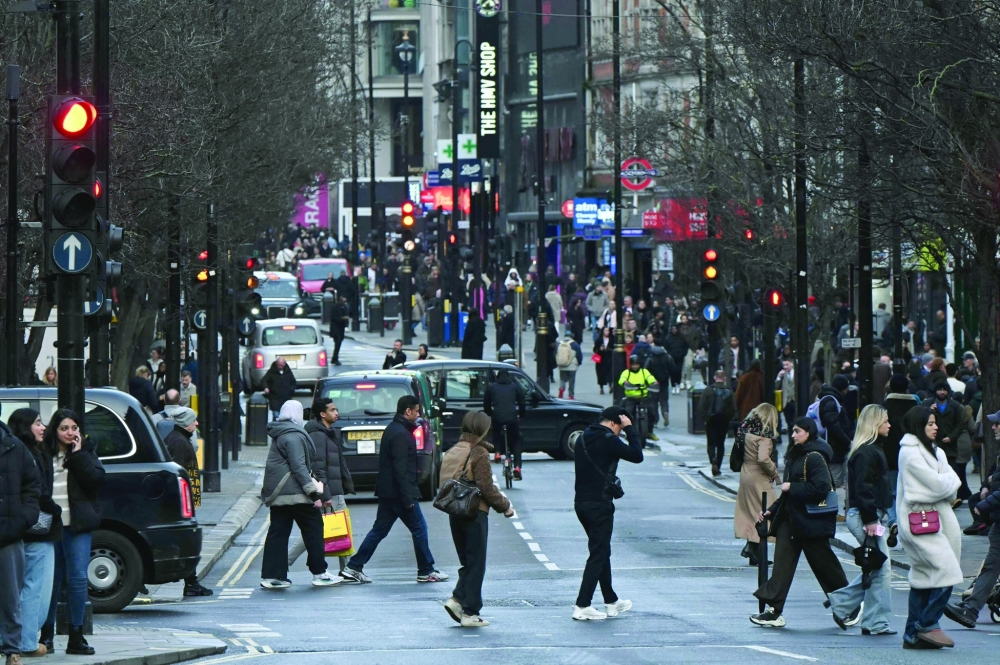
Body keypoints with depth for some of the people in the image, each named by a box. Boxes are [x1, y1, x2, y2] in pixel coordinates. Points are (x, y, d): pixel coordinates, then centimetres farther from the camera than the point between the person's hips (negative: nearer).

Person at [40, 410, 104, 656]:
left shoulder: (85, 452, 6)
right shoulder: (43, 453, 2)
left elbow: (96, 480, -8)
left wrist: (79, 455, -10)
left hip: (77, 525, 0)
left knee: (78, 578, -4)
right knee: (50, 580, 5)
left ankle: (76, 636, 1)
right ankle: (46, 633, 15)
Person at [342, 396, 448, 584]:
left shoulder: (392, 429, 15)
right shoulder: (400, 434, -17)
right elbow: (401, 468, -22)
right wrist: (408, 497, -22)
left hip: (387, 491, 10)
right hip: (398, 491, -10)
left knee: (379, 530, 11)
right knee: (419, 528, 0)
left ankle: (353, 567, 8)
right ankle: (426, 571, 7)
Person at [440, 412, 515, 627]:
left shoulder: (451, 452, 10)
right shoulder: (479, 453, -12)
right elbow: (487, 488, -16)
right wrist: (505, 506, -3)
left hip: (454, 513, 7)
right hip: (475, 513, -7)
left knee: (467, 562, 16)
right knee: (476, 564, 1)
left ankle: (457, 599, -1)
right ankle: (470, 612, 1)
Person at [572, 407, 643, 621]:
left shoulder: (584, 438, 12)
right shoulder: (608, 440, -14)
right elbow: (637, 456, -11)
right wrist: (629, 429, -5)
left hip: (581, 502, 9)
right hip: (600, 504, -9)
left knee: (601, 552, 19)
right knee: (598, 555, -4)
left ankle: (611, 602, 28)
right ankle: (582, 606, -9)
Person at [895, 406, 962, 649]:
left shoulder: (934, 451, 20)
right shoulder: (910, 452, -11)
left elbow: (952, 481, 10)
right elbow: (937, 484, -16)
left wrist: (947, 484, -9)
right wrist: (950, 483, 3)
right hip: (920, 521, -9)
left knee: (923, 578, 9)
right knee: (946, 570, -16)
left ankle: (913, 633, 11)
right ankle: (927, 625, -9)